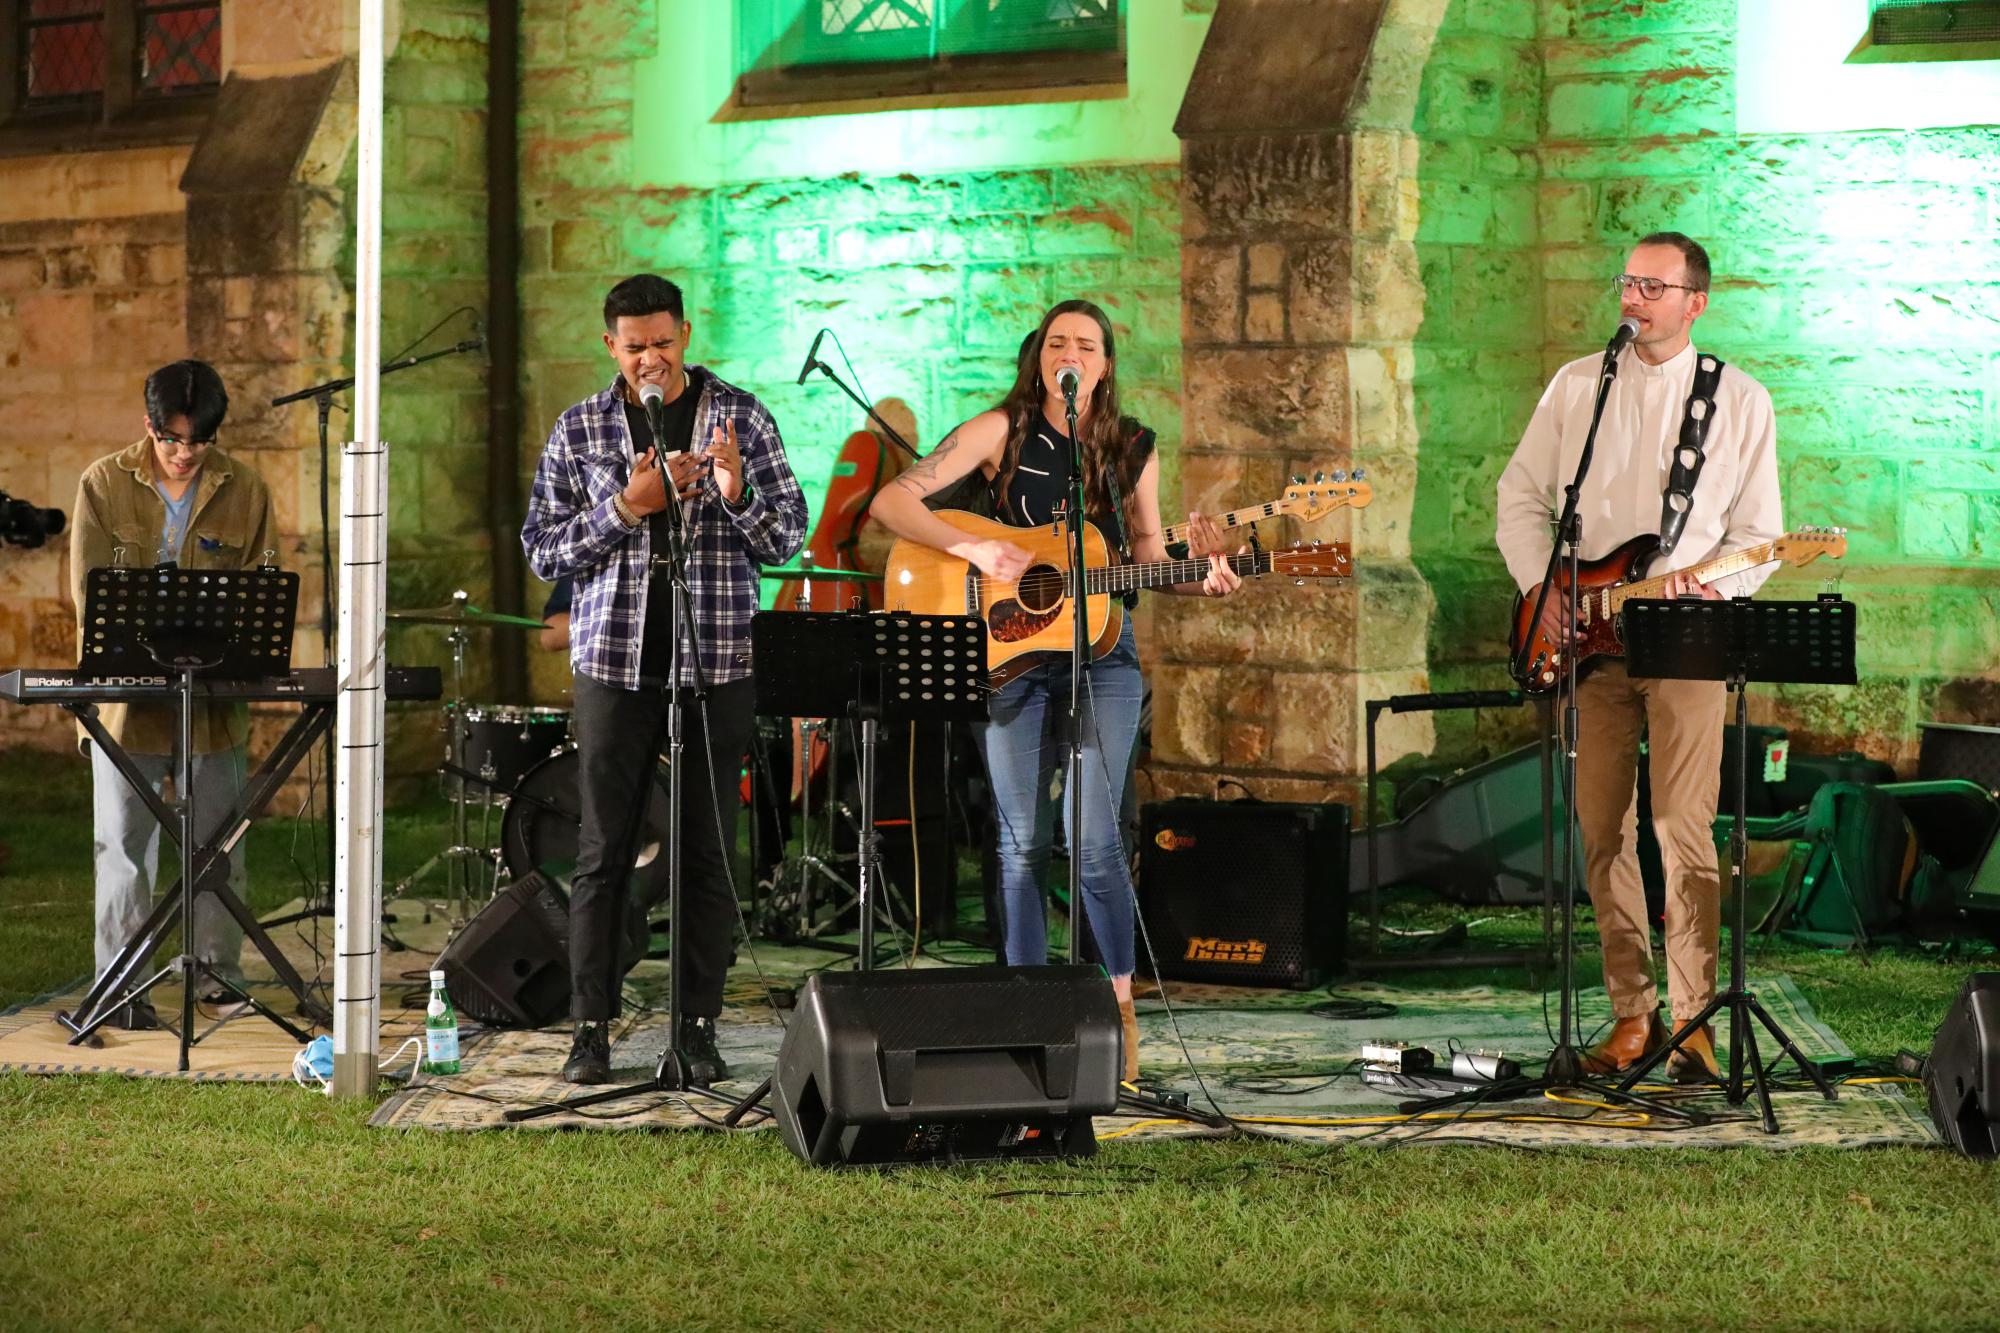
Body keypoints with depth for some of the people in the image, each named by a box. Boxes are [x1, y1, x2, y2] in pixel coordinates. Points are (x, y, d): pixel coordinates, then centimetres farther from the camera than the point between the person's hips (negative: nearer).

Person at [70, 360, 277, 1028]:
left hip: (215, 695, 2)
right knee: (124, 841, -1)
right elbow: (90, 590, -5)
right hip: (126, 691, -2)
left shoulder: (243, 489, 3)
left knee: (217, 839, 8)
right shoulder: (104, 484, -1)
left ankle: (218, 969, 22)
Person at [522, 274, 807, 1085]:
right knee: (603, 850, 0)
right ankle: (591, 1027, 5)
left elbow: (788, 539, 2)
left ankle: (699, 1028, 8)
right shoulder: (579, 429, 5)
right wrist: (626, 508, -12)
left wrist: (736, 493, -18)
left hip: (715, 663, 0)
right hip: (616, 662, 0)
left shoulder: (740, 417, 4)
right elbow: (543, 550, 2)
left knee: (707, 851, 2)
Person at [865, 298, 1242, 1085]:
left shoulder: (1131, 449, 6)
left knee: (1094, 840, -10)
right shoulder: (1003, 431, -2)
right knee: (1023, 844, 1)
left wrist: (1201, 582, -6)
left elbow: (1148, 562, 13)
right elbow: (891, 503, -9)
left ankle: (1120, 1004, 4)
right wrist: (975, 551, -20)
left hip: (1102, 652, 1)